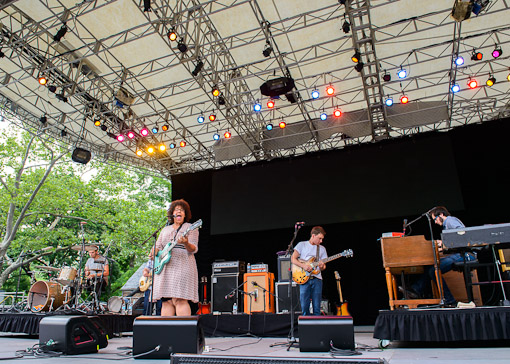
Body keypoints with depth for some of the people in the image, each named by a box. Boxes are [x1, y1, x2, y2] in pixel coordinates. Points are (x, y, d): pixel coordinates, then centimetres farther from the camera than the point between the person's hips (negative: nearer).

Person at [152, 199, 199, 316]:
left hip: (182, 267, -5)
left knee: (179, 300, -14)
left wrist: (186, 244, -24)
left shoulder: (191, 228, 8)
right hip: (164, 268, 5)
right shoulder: (165, 230, 23)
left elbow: (194, 249, -2)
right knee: (166, 301, 0)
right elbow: (158, 246, 23)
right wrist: (154, 253, -1)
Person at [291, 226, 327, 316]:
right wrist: (303, 266, -15)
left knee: (317, 307, 1)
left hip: (317, 279, 3)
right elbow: (293, 259, 0)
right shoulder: (302, 245, 5)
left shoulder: (322, 249, 14)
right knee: (304, 306, -2)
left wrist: (322, 267, -10)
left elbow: (323, 267, 14)